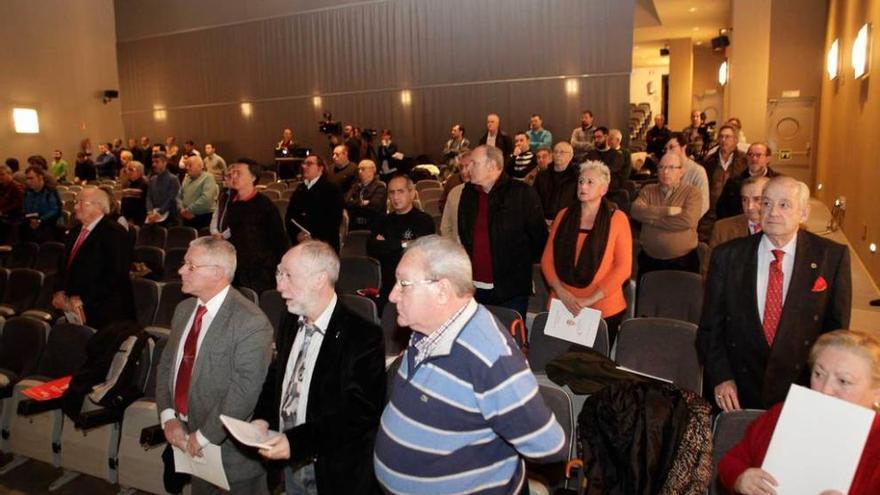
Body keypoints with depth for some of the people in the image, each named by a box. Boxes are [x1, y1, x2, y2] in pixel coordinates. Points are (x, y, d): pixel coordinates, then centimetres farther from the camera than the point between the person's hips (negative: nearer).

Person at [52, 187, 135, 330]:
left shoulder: (115, 233, -8)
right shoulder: (75, 232, 20)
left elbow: (115, 274, -14)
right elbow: (66, 266, 25)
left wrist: (82, 298, -14)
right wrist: (60, 292, 6)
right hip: (72, 308, 8)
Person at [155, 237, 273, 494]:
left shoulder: (251, 323, -23)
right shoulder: (184, 309, 3)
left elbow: (244, 393, -25)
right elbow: (166, 364, 8)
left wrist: (203, 436, -18)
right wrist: (168, 417, -5)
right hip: (188, 441, 7)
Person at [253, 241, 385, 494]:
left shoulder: (363, 337, -22)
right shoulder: (289, 322, 1)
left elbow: (360, 414, -23)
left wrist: (297, 442, -26)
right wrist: (264, 417, -4)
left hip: (336, 473, -5)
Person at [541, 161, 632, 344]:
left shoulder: (617, 218, -3)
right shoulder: (564, 215, 7)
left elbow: (623, 267, -7)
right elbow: (547, 258, 5)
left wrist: (592, 299, -15)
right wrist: (561, 292, -10)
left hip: (603, 310, -2)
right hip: (561, 307, 3)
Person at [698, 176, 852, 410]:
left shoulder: (833, 257, -6)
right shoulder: (727, 256, -5)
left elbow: (837, 328, 1)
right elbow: (710, 327, -1)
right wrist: (721, 378, -11)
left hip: (802, 392, 0)